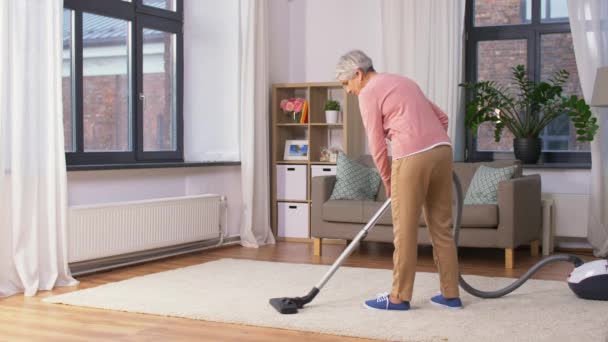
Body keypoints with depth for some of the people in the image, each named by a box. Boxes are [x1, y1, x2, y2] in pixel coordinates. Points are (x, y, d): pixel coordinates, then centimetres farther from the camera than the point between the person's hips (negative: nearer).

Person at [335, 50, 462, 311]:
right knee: (441, 227, 12)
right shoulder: (403, 82, 26)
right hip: (442, 150, 8)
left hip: (412, 157, -8)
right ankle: (450, 294, 17)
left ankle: (399, 296, 9)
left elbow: (377, 145, 1)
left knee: (405, 231, 1)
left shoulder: (368, 93, 1)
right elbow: (442, 118, 27)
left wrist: (388, 183, 13)